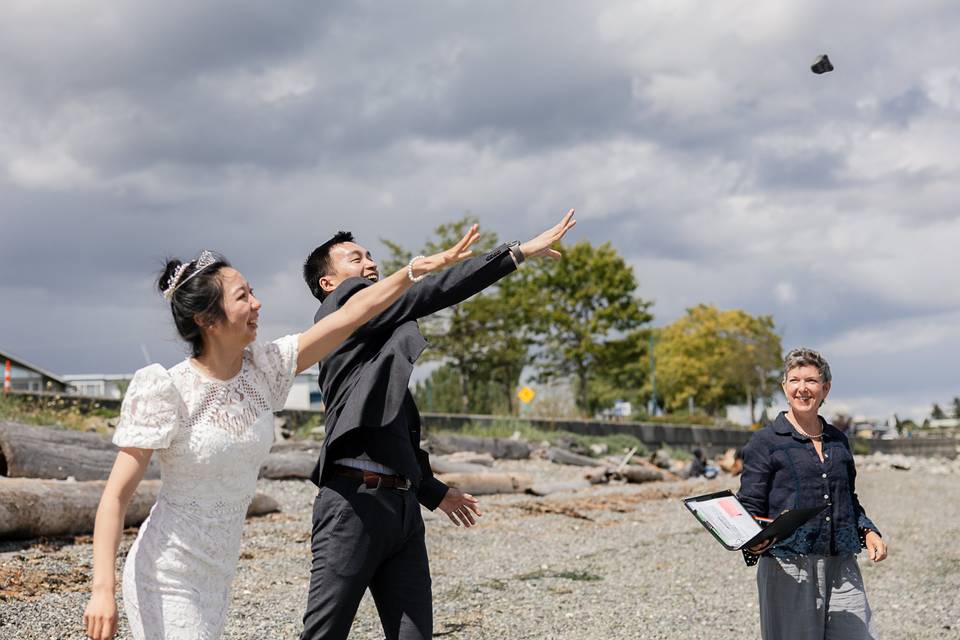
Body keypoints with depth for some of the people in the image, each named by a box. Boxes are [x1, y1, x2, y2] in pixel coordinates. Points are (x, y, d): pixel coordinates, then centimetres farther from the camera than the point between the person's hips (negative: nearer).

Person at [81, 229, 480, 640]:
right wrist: (102, 589, -27)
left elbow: (353, 313, 2)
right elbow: (116, 495, -18)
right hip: (167, 577, -7)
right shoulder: (167, 393, -17)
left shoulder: (261, 370, 0)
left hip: (216, 577, 7)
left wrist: (422, 266, 1)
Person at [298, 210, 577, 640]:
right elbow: (434, 293, -11)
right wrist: (520, 252, -12)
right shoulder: (343, 303, 0)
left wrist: (433, 491, 37)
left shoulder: (379, 341, 25)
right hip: (354, 502, -9)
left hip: (402, 507, 9)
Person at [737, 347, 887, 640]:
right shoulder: (765, 441, 0)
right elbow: (749, 507, -3)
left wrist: (868, 531, 9)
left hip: (841, 567, 4)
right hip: (788, 569, -4)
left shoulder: (838, 440, 15)